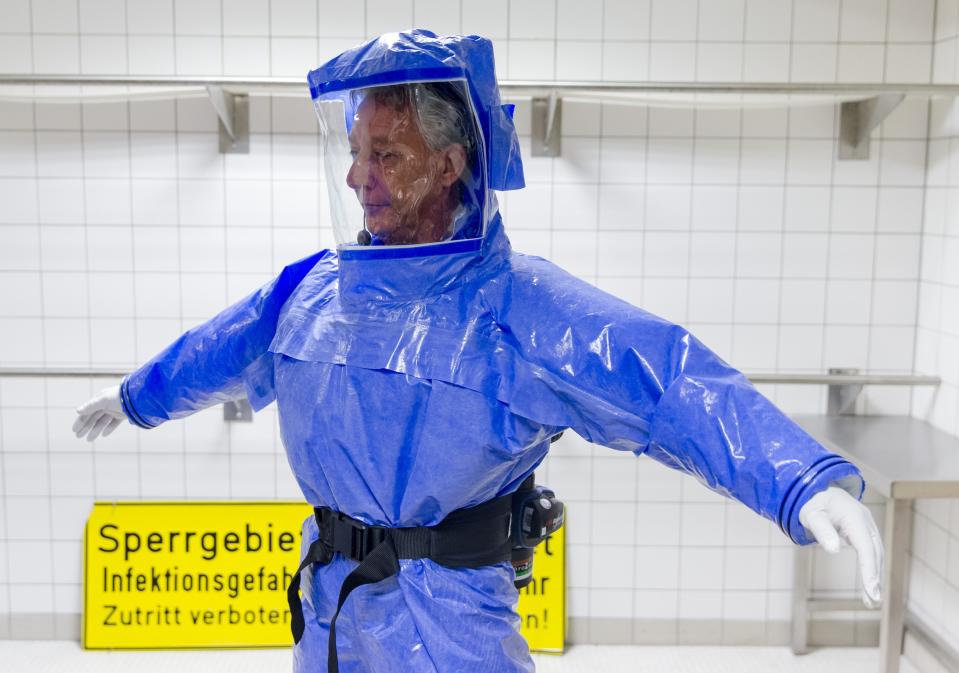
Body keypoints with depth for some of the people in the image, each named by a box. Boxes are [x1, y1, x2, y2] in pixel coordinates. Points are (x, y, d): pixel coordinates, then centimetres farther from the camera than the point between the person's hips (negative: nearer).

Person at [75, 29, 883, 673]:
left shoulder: (521, 305, -19)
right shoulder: (312, 290, 0)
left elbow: (674, 385, -30)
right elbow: (216, 352, 18)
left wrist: (808, 480, -45)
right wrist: (136, 395, 36)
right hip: (326, 603, 6)